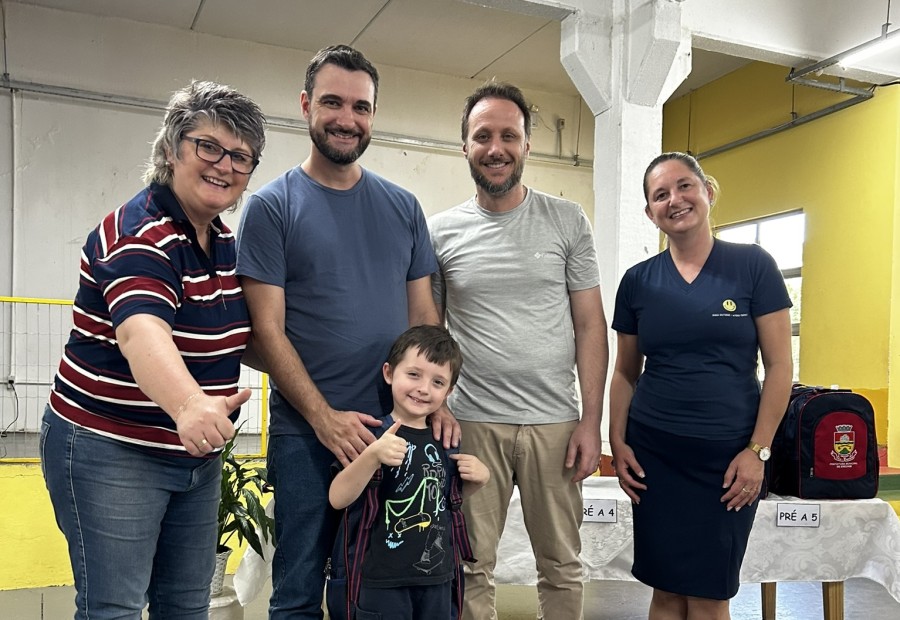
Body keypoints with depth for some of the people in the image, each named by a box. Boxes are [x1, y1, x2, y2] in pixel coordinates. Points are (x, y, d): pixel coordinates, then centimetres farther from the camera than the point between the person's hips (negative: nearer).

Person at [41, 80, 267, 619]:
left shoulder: (226, 241, 6)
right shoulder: (140, 232, -19)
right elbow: (141, 333, -38)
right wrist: (189, 404, -57)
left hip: (197, 454, 8)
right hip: (110, 453, -7)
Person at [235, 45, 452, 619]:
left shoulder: (403, 207, 8)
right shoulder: (271, 206, -3)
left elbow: (423, 313, 10)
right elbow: (268, 329, -7)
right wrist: (325, 417, -15)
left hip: (394, 426, 3)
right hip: (306, 431, -3)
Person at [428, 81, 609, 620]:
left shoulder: (568, 221, 2)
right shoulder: (441, 232, 3)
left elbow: (590, 324, 2)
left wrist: (591, 420, -4)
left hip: (555, 423, 0)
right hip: (471, 423, 0)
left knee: (562, 567, 13)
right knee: (472, 569, 10)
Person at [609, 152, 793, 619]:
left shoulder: (752, 265, -3)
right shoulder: (638, 281, 4)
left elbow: (779, 365, -4)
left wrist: (757, 450, -8)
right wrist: (617, 444, 1)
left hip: (729, 453, -1)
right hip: (654, 453, 2)